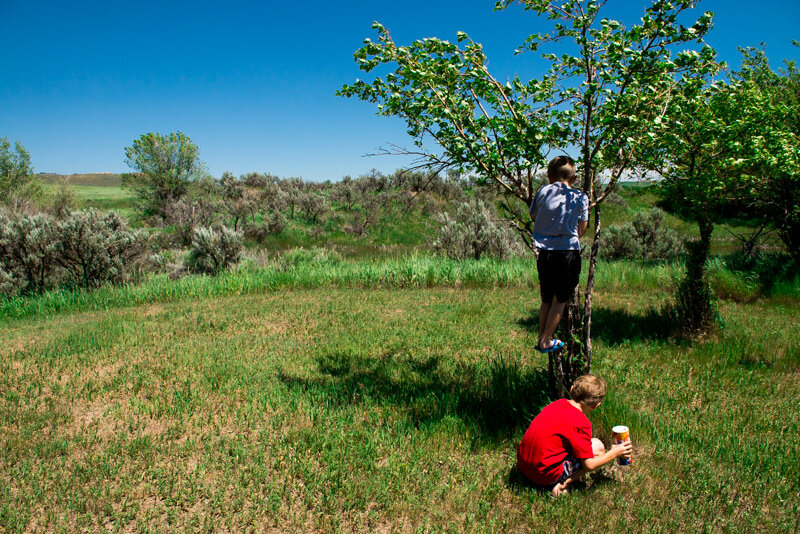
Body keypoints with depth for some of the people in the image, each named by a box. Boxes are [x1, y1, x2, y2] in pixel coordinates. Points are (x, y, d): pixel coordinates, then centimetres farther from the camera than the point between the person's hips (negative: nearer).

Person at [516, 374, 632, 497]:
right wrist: (614, 453, 5)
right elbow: (589, 465, -11)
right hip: (546, 474, -7)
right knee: (598, 446, 3)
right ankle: (562, 485, -6)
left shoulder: (559, 403, 5)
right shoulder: (581, 423, -16)